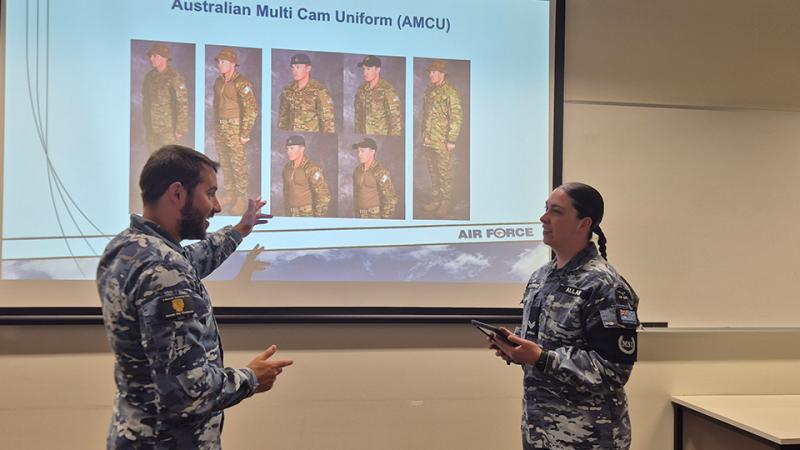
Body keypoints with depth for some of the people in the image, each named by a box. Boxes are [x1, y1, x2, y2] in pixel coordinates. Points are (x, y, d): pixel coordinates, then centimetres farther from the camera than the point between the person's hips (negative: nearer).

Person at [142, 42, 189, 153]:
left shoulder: (175, 78, -12)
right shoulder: (149, 77, 8)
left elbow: (183, 104, -14)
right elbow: (146, 101, 17)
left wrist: (180, 129, -15)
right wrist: (146, 126, 16)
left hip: (169, 130, -6)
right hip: (152, 129, 7)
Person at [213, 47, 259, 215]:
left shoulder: (242, 83, -19)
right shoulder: (219, 82, 7)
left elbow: (252, 110, -21)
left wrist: (245, 134, -21)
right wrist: (216, 129, 18)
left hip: (236, 129, -8)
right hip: (221, 129, 8)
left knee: (238, 166, -1)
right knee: (225, 164, 13)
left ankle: (242, 200, 10)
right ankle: (229, 196, 26)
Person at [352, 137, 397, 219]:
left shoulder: (381, 172, -16)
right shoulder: (357, 170, 7)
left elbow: (390, 198, -18)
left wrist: (386, 222, -18)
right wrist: (356, 214, 17)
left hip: (377, 217, -7)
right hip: (360, 216, 7)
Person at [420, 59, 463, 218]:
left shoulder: (451, 93, -11)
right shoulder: (429, 90, 12)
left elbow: (456, 118, -14)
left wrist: (451, 140, -16)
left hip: (442, 143, -7)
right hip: (428, 141, 7)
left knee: (444, 173, 0)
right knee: (433, 172, 15)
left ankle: (445, 203, 8)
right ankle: (435, 199, 26)